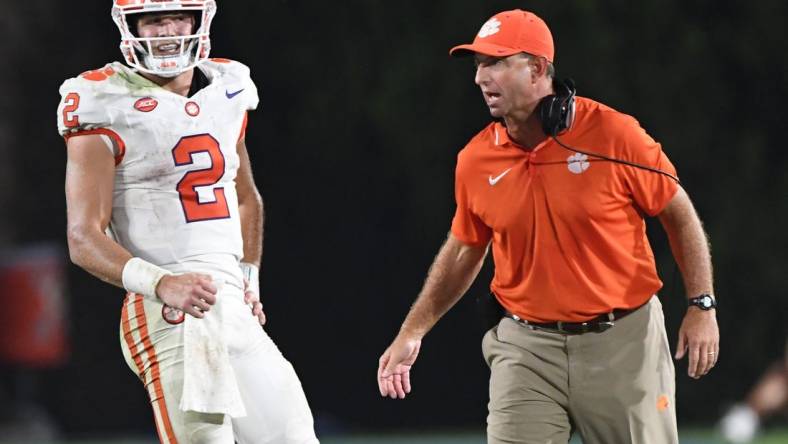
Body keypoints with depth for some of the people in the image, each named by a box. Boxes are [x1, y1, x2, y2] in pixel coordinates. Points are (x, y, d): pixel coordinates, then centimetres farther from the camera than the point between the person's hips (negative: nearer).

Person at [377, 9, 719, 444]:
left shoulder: (613, 134, -10)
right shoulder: (476, 159, 0)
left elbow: (679, 213, -1)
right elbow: (463, 251, 15)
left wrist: (702, 306, -6)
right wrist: (411, 333, 11)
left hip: (623, 340, -2)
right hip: (526, 348, 2)